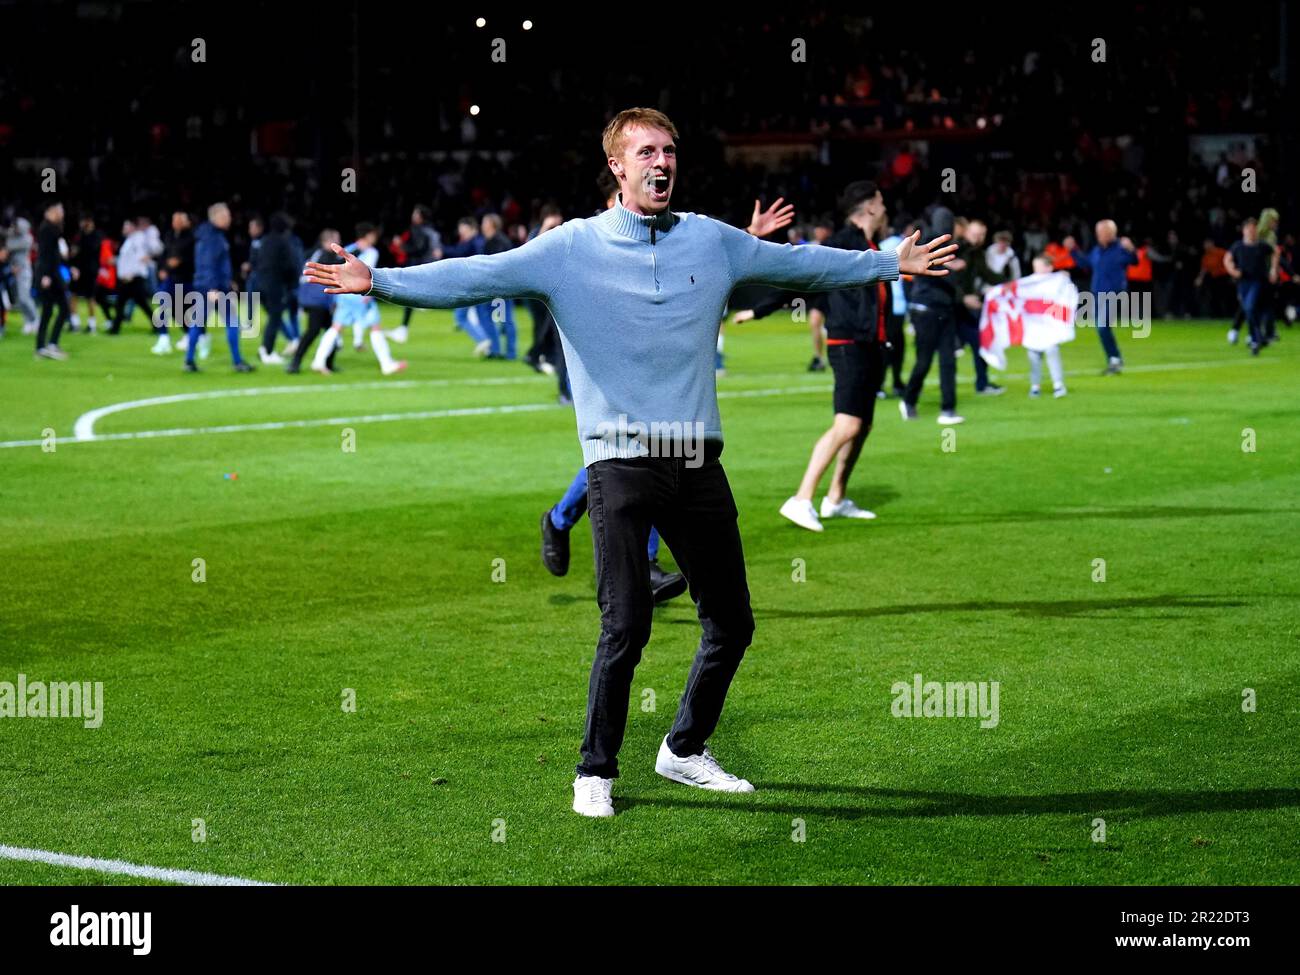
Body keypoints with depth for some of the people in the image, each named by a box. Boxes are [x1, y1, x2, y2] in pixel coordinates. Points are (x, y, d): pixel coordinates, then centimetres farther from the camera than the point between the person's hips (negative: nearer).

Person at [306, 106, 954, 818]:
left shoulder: (713, 241, 10)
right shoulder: (571, 248, -2)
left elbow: (802, 264, 24)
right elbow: (476, 276, -10)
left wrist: (892, 263, 31)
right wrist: (378, 281, -22)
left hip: (698, 460, 5)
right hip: (621, 460, -4)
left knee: (731, 624, 8)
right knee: (625, 626, -12)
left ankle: (685, 750, 29)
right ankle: (596, 772, 5)